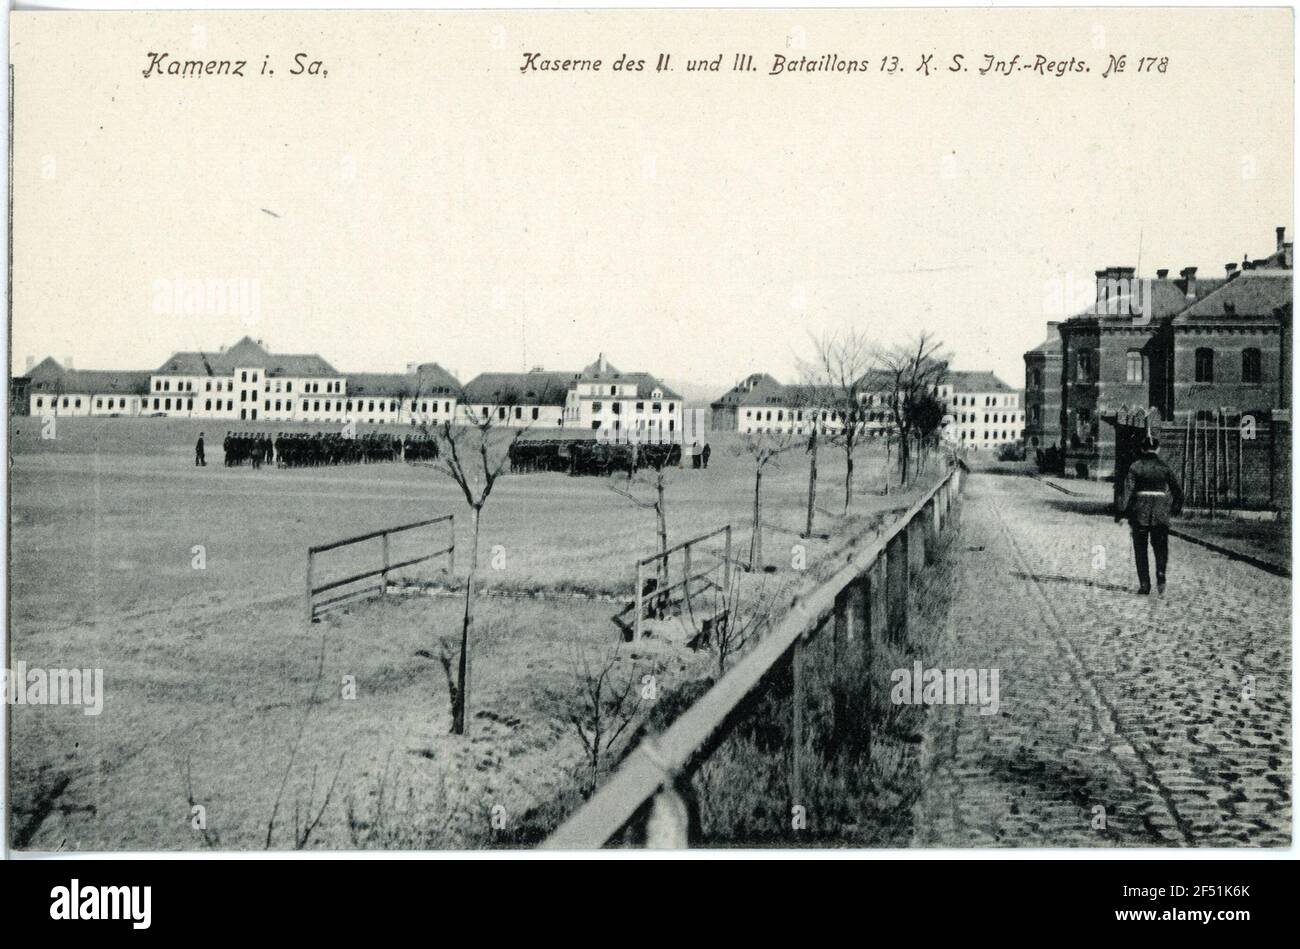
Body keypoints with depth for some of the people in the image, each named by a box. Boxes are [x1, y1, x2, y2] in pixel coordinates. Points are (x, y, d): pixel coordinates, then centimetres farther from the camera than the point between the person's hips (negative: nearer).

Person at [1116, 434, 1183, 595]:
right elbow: (1178, 489, 6)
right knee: (1160, 547, 11)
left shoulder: (1135, 466, -3)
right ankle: (1160, 576, -13)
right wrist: (1177, 508, 21)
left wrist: (1122, 510, -9)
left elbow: (1128, 489, -10)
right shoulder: (1164, 467, 3)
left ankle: (1144, 585, 6)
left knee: (1140, 549, 8)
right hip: (1160, 511, 1)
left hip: (1140, 510, -1)